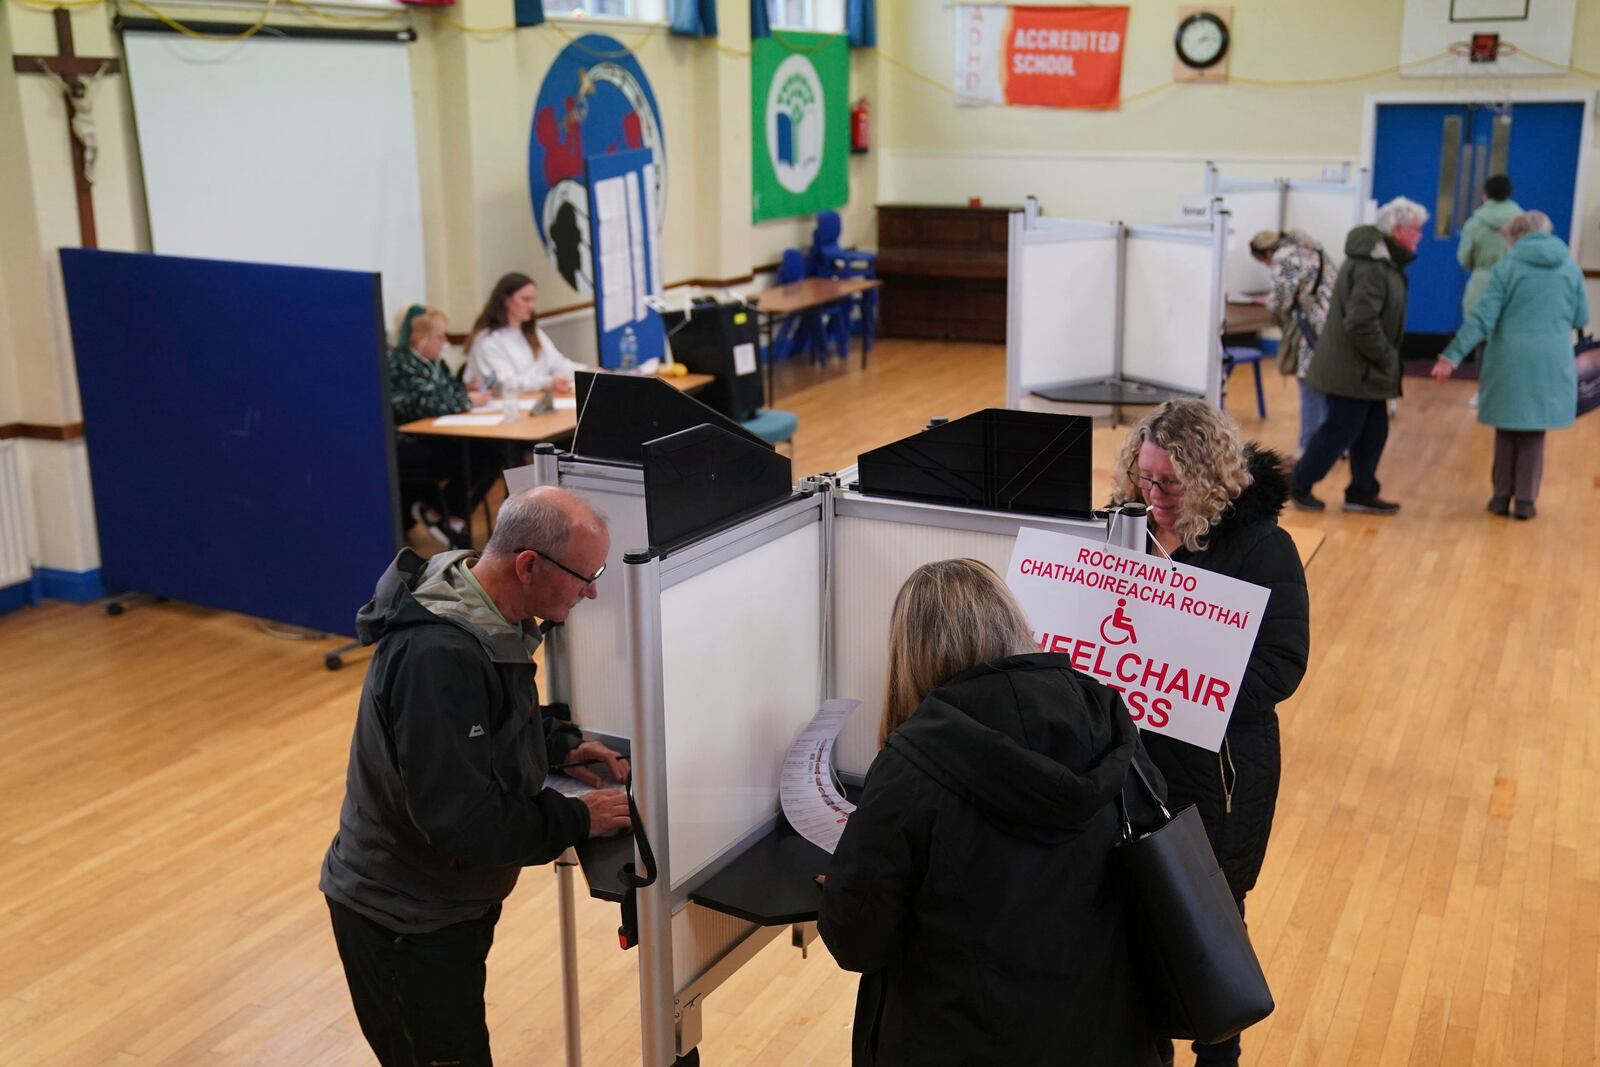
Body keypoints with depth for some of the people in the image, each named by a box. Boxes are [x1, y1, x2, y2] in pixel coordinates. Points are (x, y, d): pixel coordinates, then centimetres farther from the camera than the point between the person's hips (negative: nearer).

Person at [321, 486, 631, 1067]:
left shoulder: (486, 616, -2)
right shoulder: (436, 657, -32)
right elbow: (462, 820, -32)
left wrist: (561, 745, 1)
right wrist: (578, 820, -21)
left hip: (451, 900, 9)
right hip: (402, 923, -9)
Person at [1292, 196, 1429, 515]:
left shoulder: (1381, 259, 11)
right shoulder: (1372, 268, -23)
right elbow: (1362, 323, -28)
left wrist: (1385, 356, 12)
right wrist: (1384, 356, -15)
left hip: (1361, 369, 10)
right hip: (1353, 369, -10)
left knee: (1373, 430, 15)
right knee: (1340, 430, -1)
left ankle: (1362, 492, 25)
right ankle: (1298, 487, 13)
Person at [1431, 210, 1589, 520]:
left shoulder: (1507, 267, -5)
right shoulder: (1570, 267, 4)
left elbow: (1481, 318, -12)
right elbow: (1581, 319, 10)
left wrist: (1452, 356, -13)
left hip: (1510, 362, -2)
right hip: (1551, 364, 2)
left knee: (1507, 431, 12)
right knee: (1534, 434, 11)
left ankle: (1502, 497, 17)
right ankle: (1525, 500, 11)